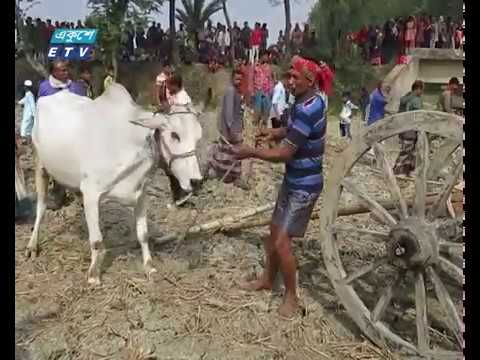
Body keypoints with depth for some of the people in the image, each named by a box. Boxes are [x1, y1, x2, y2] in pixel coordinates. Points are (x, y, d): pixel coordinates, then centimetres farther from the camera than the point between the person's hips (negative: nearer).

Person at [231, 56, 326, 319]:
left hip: (304, 185, -10)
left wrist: (251, 152, -17)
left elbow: (285, 154, -26)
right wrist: (275, 133, 7)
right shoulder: (306, 103, 5)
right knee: (275, 230, 19)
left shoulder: (307, 109, -27)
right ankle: (267, 279, 38)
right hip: (294, 180, 10)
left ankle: (291, 296, 14)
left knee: (282, 241, -6)